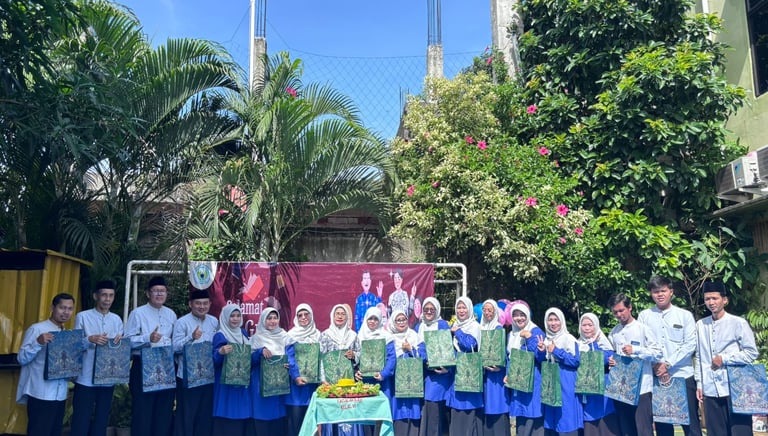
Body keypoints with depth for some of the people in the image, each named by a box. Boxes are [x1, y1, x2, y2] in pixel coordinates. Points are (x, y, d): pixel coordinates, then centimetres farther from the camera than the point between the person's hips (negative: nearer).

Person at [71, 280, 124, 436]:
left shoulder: (117, 320, 9)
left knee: (101, 420, 13)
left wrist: (120, 341, -11)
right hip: (86, 379, -4)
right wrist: (90, 339, -22)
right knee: (81, 420, 1)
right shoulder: (83, 317, -3)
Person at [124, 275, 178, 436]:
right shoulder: (138, 313, -5)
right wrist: (148, 339, -24)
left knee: (165, 408, 12)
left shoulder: (171, 314, 10)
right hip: (143, 366, -5)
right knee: (142, 409, 2)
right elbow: (128, 341, -11)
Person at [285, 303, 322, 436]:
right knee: (295, 414, -4)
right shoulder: (292, 335, 0)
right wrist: (296, 376, -18)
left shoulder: (317, 335, 10)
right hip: (297, 379, -3)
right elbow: (289, 358, -7)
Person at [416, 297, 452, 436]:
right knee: (423, 407, 1)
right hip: (422, 373, 4)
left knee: (434, 407, -9)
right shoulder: (418, 327, 15)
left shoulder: (442, 324, 0)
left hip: (438, 371, -4)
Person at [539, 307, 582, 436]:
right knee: (552, 418, 8)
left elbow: (575, 361, -14)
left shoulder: (569, 339, -6)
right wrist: (542, 352, -6)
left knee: (567, 419, -5)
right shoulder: (546, 340, 11)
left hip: (566, 385, -6)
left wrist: (556, 351, -17)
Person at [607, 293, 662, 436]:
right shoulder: (613, 333, 12)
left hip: (641, 387, -5)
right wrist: (610, 360, 0)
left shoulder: (643, 328, -2)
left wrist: (635, 350, -17)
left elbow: (658, 353, -6)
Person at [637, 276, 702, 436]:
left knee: (691, 422, 1)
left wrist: (668, 364, -12)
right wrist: (656, 366, -12)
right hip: (656, 377, 1)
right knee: (662, 423, 8)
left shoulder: (685, 315, 3)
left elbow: (690, 345, -4)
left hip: (683, 376, -1)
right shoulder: (644, 316, 6)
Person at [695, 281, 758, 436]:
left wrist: (724, 359, -10)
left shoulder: (738, 323, -3)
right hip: (710, 391, 4)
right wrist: (699, 384, 10)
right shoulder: (700, 325, 8)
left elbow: (752, 353, -3)